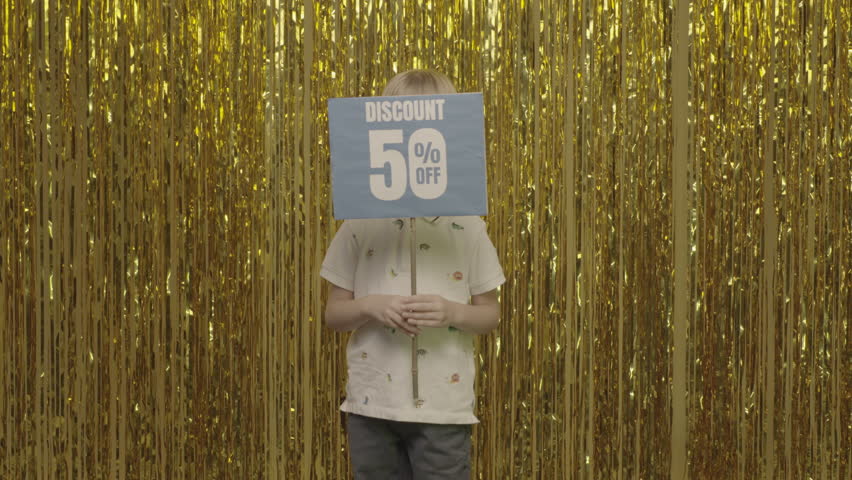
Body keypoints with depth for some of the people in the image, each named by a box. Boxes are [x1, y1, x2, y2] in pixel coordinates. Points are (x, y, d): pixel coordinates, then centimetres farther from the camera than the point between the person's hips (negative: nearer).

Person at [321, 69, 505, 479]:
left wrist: (452, 312, -16)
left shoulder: (466, 225, 0)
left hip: (443, 407, -1)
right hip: (371, 404, 1)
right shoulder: (361, 223, 2)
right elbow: (333, 313, 6)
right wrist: (370, 307, -15)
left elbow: (490, 313, 5)